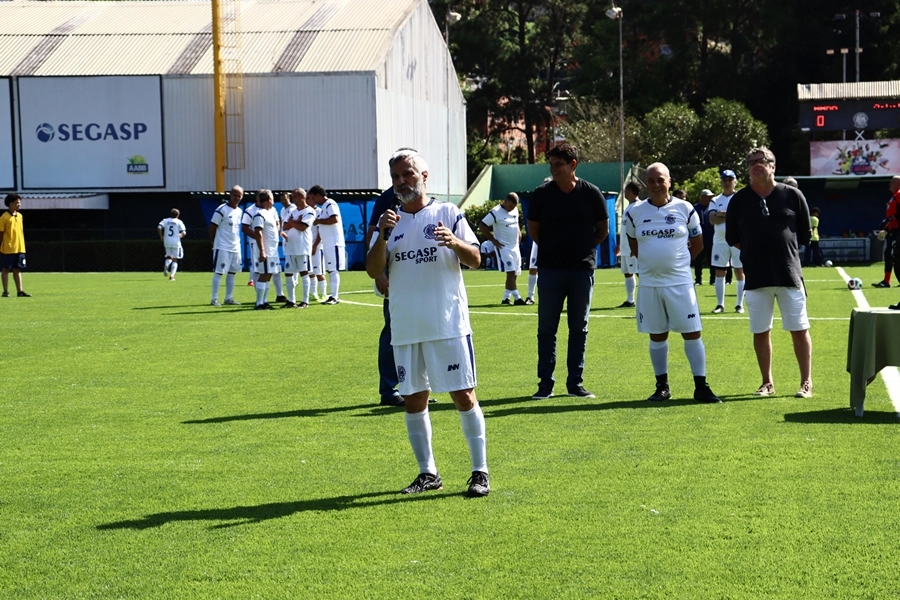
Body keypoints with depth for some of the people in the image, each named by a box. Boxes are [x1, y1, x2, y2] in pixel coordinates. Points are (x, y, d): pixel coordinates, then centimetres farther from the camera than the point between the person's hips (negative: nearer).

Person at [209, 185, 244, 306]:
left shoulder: (240, 212, 11)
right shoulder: (222, 210, -12)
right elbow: (212, 227, -9)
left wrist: (237, 242, 13)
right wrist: (214, 243, -3)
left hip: (236, 247, 7)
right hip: (222, 247, -7)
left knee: (232, 272, 10)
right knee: (218, 272, -4)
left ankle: (229, 298, 17)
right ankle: (214, 299, -1)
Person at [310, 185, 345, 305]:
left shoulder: (330, 204, -11)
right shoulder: (325, 206, 18)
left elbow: (334, 219, -26)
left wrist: (319, 221, -17)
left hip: (333, 243, -10)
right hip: (328, 244, 10)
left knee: (333, 270, -9)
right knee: (330, 270, 11)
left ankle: (334, 297, -9)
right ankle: (334, 295, 16)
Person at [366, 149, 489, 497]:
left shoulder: (448, 214, 2)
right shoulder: (389, 222, 10)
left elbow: (475, 260, -2)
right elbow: (373, 271, 1)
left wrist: (455, 242, -22)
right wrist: (382, 236, -14)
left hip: (448, 325, -4)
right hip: (405, 328, 4)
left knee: (463, 394, -3)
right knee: (414, 399, 7)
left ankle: (480, 471, 4)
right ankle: (427, 473, 18)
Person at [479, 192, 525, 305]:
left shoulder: (515, 210, 9)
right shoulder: (496, 212, -14)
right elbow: (482, 226, -13)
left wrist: (519, 233, 11)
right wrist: (493, 240, -13)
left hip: (515, 246, 8)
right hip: (504, 247, -8)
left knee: (515, 274, 8)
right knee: (511, 272, -15)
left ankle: (506, 298, 17)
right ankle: (517, 298, -17)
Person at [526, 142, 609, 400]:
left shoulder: (591, 193, -3)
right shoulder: (542, 193, -2)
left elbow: (603, 230, 9)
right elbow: (533, 229, 10)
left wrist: (585, 247, 5)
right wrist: (551, 248, 6)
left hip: (582, 269, 0)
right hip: (550, 269, 0)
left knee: (579, 329, 6)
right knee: (546, 328, 1)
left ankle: (575, 382, 13)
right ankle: (545, 383, 6)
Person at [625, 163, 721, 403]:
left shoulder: (685, 209, -1)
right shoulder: (635, 212, 2)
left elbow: (698, 243, 8)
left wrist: (677, 262, 5)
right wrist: (651, 262, 7)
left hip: (680, 282, -2)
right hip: (649, 283, 2)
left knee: (692, 333, -3)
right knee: (657, 335, 9)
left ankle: (701, 386, 1)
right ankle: (662, 386, 18)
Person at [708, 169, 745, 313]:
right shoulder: (715, 201, 9)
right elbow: (712, 219, -5)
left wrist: (722, 214, -12)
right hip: (720, 240, 3)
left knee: (740, 272, 1)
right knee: (719, 272, 3)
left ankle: (740, 304, 6)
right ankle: (720, 304, 9)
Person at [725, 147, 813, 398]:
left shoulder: (792, 195, 0)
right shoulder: (740, 200, 2)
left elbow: (804, 235, 8)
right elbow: (732, 238, 11)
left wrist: (784, 250, 7)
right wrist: (755, 250, 5)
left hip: (789, 274, -1)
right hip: (756, 277, 1)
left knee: (799, 329, 1)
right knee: (760, 332, 6)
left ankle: (807, 382, 8)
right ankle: (767, 382, 18)